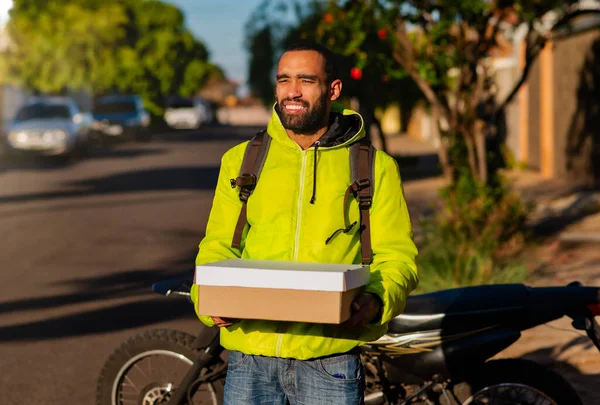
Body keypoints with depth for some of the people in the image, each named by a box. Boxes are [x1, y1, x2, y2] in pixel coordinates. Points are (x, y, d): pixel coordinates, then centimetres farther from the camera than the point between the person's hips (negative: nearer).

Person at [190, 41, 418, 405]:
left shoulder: (375, 167, 8)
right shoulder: (240, 160, 14)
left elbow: (397, 255, 2)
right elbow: (218, 247, 12)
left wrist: (376, 301, -19)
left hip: (330, 356, -1)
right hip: (251, 354, 2)